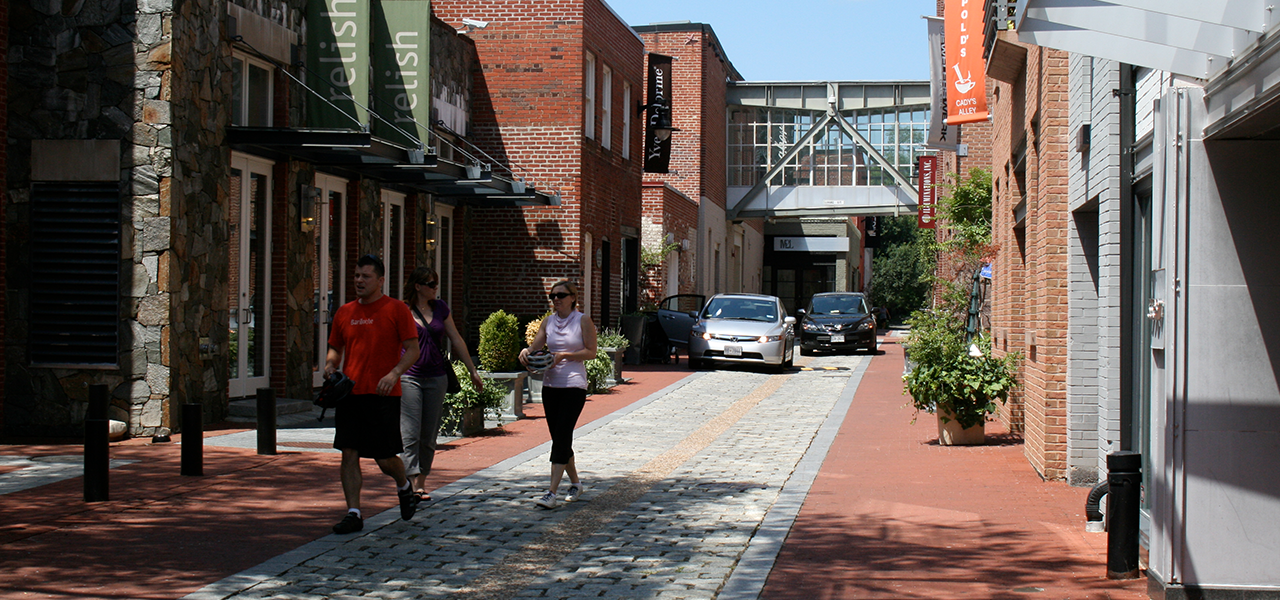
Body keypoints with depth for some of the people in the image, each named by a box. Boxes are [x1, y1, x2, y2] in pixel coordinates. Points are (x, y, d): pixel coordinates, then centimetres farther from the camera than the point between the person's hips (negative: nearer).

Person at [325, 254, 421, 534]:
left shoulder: (397, 310, -2)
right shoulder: (344, 312, 12)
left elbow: (413, 350, -4)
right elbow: (335, 348, 22)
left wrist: (394, 373, -20)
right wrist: (330, 365, 0)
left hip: (383, 395, -4)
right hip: (350, 393, 4)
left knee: (385, 458, 1)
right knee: (349, 454, -2)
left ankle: (404, 487, 32)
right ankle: (353, 514, 3)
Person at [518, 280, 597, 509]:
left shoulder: (583, 321, -3)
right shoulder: (548, 321, 11)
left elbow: (591, 352, -6)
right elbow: (536, 346, 6)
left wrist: (564, 355, -17)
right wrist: (526, 352, -16)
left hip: (574, 385, -6)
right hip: (550, 385, 6)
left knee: (562, 436, -12)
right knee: (558, 438, 11)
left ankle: (552, 493, -16)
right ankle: (575, 484, 28)